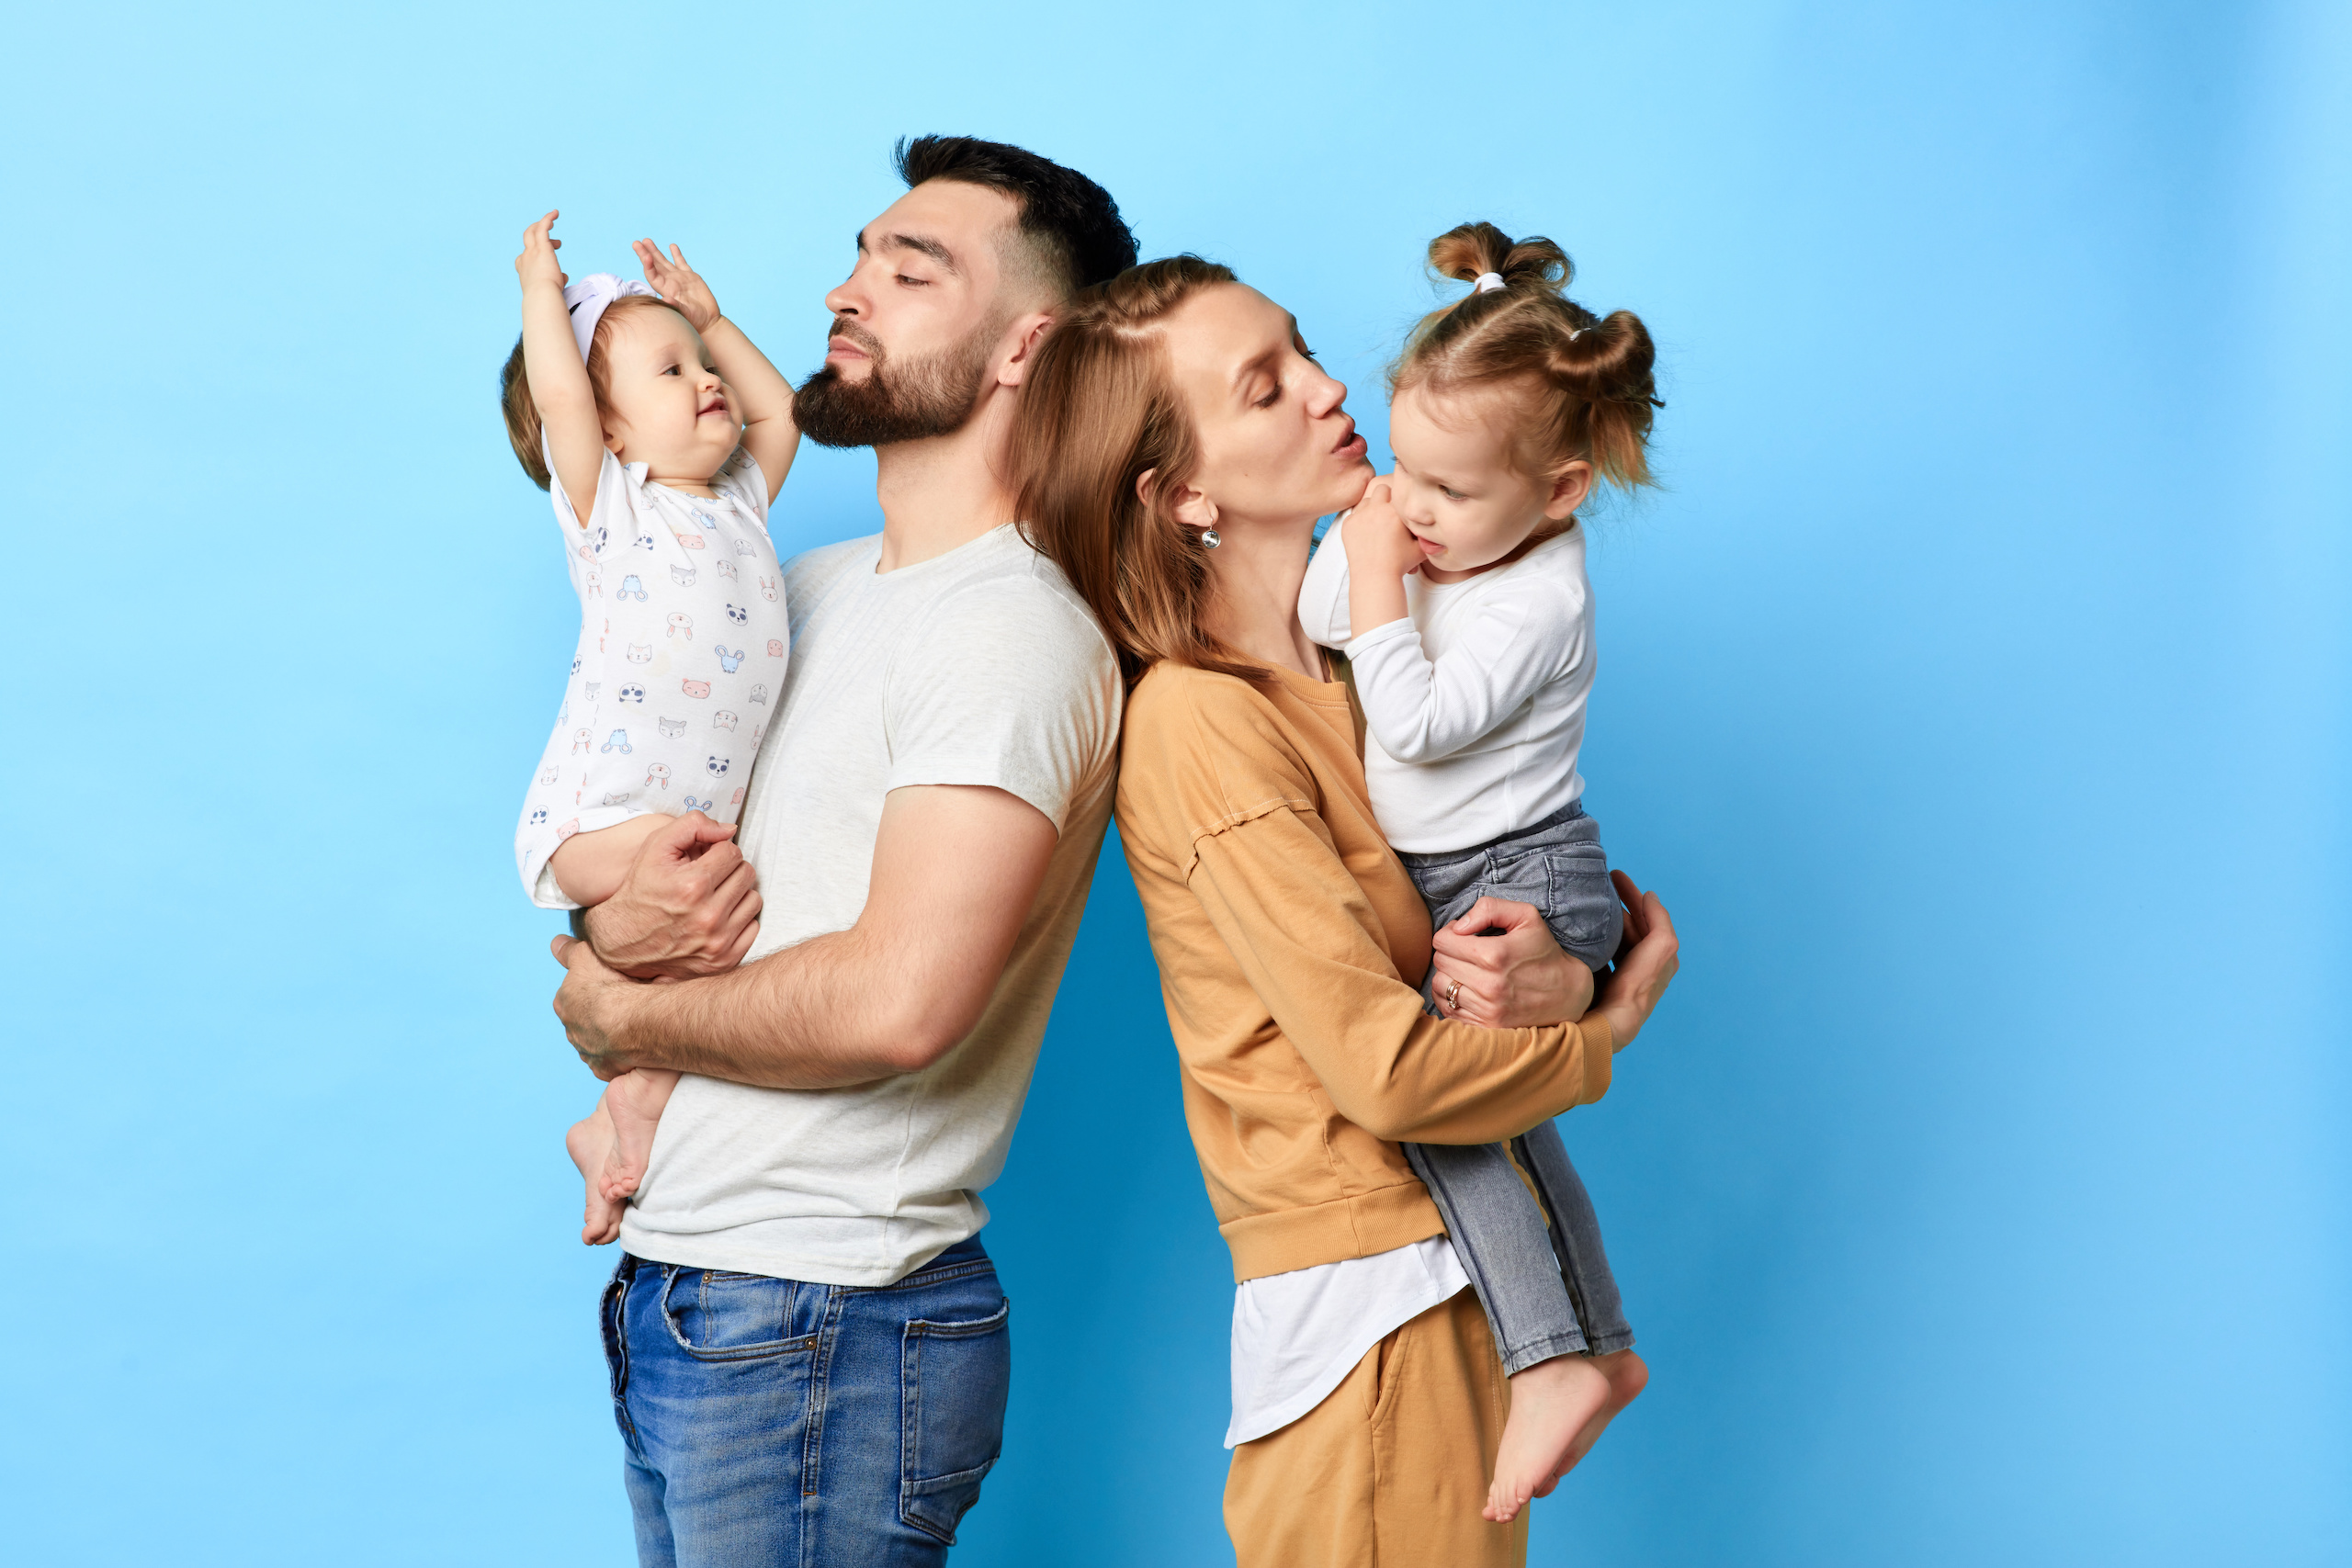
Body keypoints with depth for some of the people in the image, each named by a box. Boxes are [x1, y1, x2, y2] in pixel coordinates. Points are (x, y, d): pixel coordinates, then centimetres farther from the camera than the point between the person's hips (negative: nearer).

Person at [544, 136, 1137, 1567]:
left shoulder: (1016, 630, -15)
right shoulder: (807, 591, 13)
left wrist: (620, 1016, -9)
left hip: (824, 1331, -8)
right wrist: (612, 923, -8)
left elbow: (900, 1002, -26)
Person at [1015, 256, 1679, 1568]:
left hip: (1475, 1273, 7)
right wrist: (1604, 1034, -2)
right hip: (1374, 1301, -7)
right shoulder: (1200, 720, -16)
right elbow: (1388, 1067, -19)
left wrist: (1573, 973, -12)